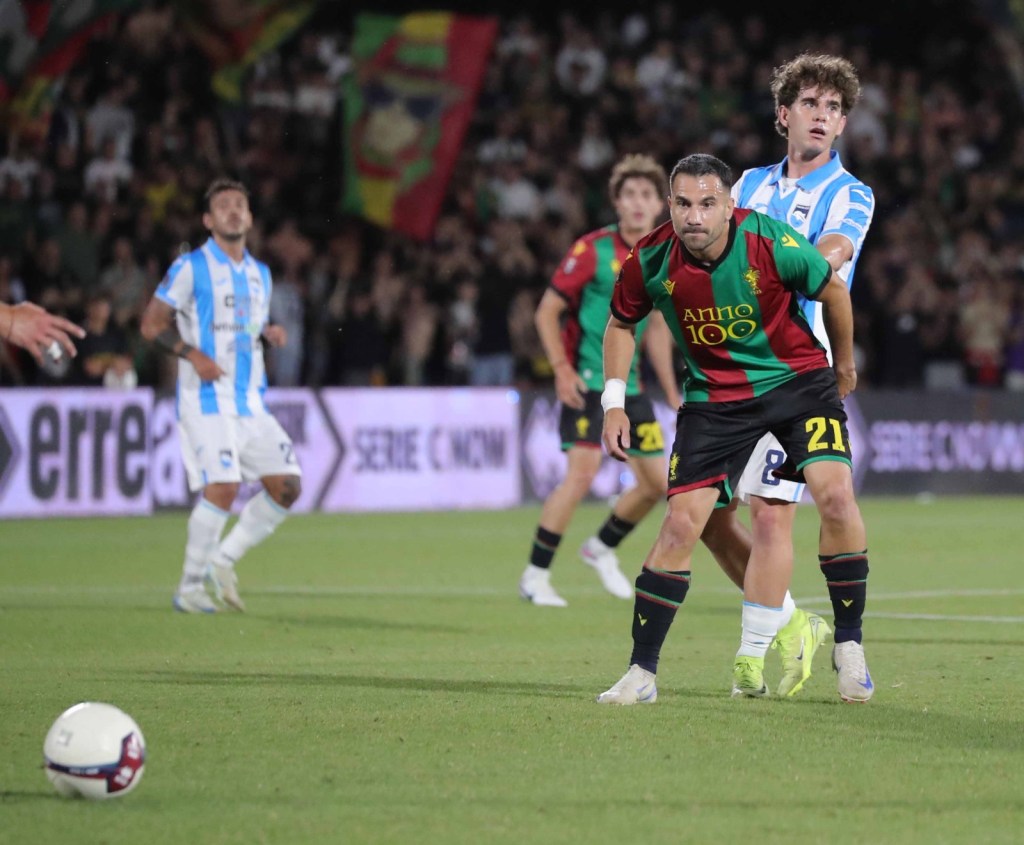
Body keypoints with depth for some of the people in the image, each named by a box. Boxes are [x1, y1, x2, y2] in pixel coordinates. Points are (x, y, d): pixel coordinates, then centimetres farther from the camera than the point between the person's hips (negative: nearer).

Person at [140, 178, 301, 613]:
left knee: (287, 486, -1)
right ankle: (190, 586, -6)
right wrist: (192, 354, -18)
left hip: (251, 401, 7)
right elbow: (151, 323, -4)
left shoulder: (259, 274, 16)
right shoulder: (191, 267, -4)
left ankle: (223, 560, 13)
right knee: (222, 487, -19)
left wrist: (269, 334, 4)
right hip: (206, 399, -7)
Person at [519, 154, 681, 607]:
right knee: (582, 472, -21)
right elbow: (547, 311, -7)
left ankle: (602, 548, 32)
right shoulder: (593, 249, -11)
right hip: (588, 380, -7)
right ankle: (535, 575, -9)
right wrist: (562, 369, -18)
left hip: (630, 384, 7)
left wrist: (672, 394, 17)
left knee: (657, 483, 6)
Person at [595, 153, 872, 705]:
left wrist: (844, 365, 12)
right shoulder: (651, 260, -16)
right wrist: (613, 401, 1)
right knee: (681, 524, -10)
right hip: (713, 396, 1)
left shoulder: (772, 244, -23)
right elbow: (621, 322, 7)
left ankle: (849, 647, -5)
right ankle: (641, 673, -1)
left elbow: (833, 292, -2)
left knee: (835, 496, -21)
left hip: (798, 379, -1)